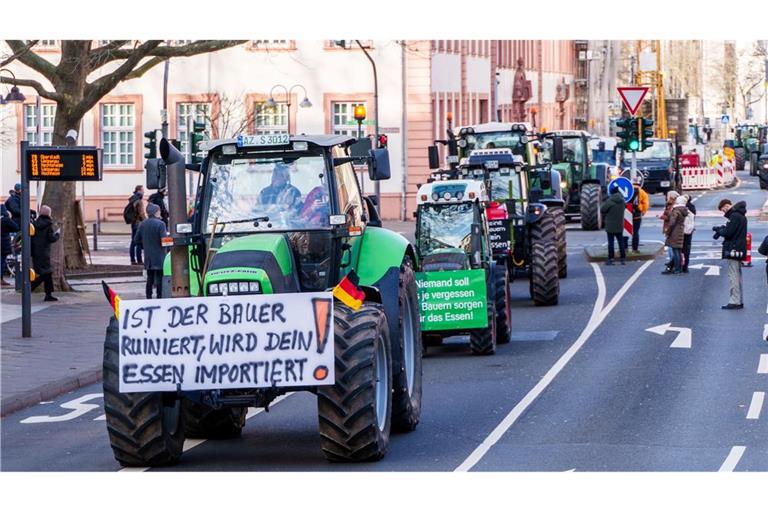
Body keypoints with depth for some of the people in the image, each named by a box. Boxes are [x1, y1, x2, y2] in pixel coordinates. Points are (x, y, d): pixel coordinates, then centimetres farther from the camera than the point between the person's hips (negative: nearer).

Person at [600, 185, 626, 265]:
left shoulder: (609, 201, -17)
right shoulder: (622, 201, 0)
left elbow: (602, 209, -12)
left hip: (610, 225, -5)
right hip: (620, 225, 5)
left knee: (611, 242, 0)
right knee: (621, 242, 12)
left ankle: (610, 259, -1)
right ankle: (623, 259, 14)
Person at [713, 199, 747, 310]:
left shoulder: (734, 216, -16)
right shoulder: (741, 216, 16)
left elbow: (728, 233, -20)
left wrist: (719, 230, -2)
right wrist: (722, 229, 6)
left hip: (733, 250, -10)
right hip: (739, 250, 10)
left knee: (733, 277, -8)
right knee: (737, 276, 15)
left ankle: (735, 301, -9)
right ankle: (739, 301, 18)